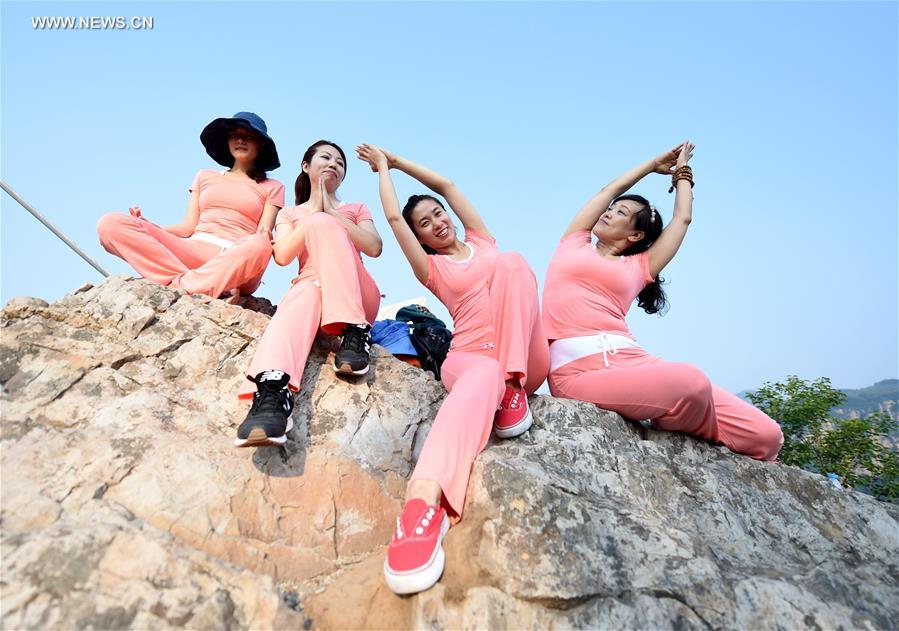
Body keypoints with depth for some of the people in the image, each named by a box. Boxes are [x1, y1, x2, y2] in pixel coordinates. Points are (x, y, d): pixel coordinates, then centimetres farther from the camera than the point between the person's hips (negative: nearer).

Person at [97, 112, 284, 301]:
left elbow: (264, 238, 5)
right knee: (111, 223, -18)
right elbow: (188, 227, 17)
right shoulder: (205, 176, 27)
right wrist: (147, 228, -1)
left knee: (259, 246, -38)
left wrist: (264, 239, -19)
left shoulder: (272, 187, 19)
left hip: (235, 263, -3)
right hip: (193, 253, 4)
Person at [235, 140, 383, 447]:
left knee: (322, 224, -24)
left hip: (359, 299, 0)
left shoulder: (356, 209, 24)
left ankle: (354, 332, -35)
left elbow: (374, 247, 2)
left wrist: (331, 214, 1)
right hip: (312, 289, 0)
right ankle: (271, 392, -64)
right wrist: (314, 211, 4)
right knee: (304, 292, -39)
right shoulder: (289, 214, 25)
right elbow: (283, 256, 3)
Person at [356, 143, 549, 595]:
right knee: (483, 377, -42)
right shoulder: (430, 268, 18)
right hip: (471, 356, -3)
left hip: (527, 361, 3)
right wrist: (382, 168, 27)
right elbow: (393, 216, 10)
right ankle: (423, 501, -63)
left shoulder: (482, 242, 25)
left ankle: (513, 388, -25)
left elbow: (446, 184, 27)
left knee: (511, 261, -21)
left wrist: (396, 159, 36)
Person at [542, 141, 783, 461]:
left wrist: (682, 170, 48)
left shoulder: (638, 267, 23)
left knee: (766, 435, -12)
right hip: (581, 367, -2)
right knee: (691, 382, -29)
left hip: (633, 360, 3)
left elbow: (682, 218, 30)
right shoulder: (573, 245, 23)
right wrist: (656, 163, 43)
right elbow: (613, 189, 28)